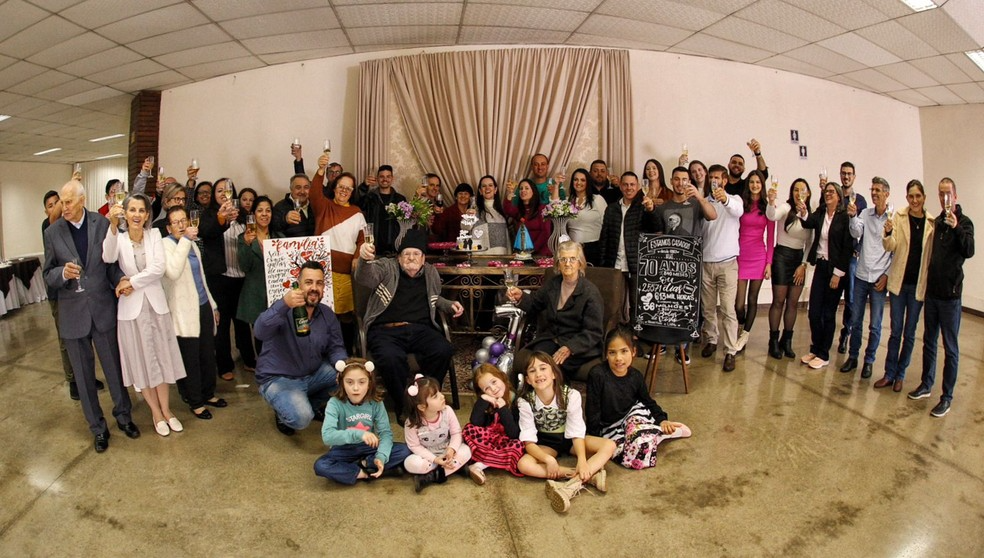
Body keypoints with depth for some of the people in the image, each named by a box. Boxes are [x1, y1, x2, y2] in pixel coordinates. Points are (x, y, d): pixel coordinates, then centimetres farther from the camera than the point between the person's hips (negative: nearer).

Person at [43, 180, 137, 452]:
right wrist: (63, 273, -20)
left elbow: (112, 262, 2)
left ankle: (123, 415, 33)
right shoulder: (53, 232, -3)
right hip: (72, 312, 1)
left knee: (114, 366, 12)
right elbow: (48, 276, 1)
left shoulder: (102, 224, -5)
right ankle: (97, 427, 27)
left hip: (103, 307, -1)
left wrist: (120, 280, -17)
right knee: (84, 375, 12)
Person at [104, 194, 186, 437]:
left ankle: (166, 409, 25)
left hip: (156, 304, 2)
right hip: (132, 307, -1)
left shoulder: (154, 235, 0)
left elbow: (158, 268, -11)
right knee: (142, 361, 9)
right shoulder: (118, 238, -5)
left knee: (161, 357, 10)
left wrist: (131, 282, -15)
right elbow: (108, 258, -28)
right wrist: (113, 226, -38)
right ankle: (156, 412, 25)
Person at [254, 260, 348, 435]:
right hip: (278, 379, -6)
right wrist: (283, 305, -56)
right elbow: (261, 332, -39)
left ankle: (314, 403, 12)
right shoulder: (282, 310, -20)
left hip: (313, 375, 6)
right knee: (301, 418, -30)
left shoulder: (328, 316, 0)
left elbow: (336, 348, 0)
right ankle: (283, 412, 7)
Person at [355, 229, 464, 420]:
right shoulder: (387, 267, 3)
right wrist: (364, 260, -41)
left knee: (444, 350, -26)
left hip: (420, 329, 4)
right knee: (392, 357, -36)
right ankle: (403, 406, -11)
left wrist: (450, 305, 17)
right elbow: (364, 277, -19)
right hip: (385, 330, -3)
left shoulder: (431, 273, 17)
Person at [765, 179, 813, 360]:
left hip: (799, 258, 5)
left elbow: (810, 243, 10)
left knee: (793, 302, 8)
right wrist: (771, 202, -51)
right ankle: (774, 341, 8)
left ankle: (787, 341, 18)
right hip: (782, 256, -5)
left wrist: (804, 265, 2)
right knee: (779, 301, -1)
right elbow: (772, 216, -32)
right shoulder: (786, 208, -7)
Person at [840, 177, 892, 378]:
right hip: (861, 275, 3)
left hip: (880, 278, -2)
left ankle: (869, 361, 18)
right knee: (855, 321, 9)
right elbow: (856, 233, -11)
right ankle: (853, 357, 22)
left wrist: (887, 275, -6)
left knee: (875, 325, 4)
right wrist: (853, 216, -25)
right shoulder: (865, 214, 4)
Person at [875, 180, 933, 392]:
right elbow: (889, 247, -11)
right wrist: (888, 233, -29)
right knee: (896, 330, 5)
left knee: (910, 333, 9)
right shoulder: (899, 217, -4)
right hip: (899, 281, -1)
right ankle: (889, 373, 15)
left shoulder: (932, 222, -2)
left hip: (919, 284, 1)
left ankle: (900, 375, 21)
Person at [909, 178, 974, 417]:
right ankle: (927, 384, 29)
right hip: (932, 291, 6)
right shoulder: (937, 222, 9)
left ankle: (947, 397, 7)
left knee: (950, 347, 0)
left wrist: (957, 228, -37)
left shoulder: (964, 222, -8)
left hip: (950, 294, -6)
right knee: (929, 341, 15)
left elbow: (969, 252, -24)